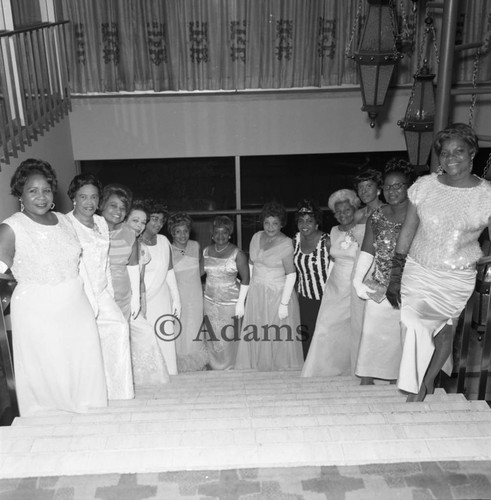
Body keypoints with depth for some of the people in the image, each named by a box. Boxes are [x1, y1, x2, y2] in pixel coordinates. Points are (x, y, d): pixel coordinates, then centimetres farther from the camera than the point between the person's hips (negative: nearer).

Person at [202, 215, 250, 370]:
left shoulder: (237, 253, -11)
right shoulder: (206, 251, 3)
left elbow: (245, 279, -9)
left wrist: (241, 303, -12)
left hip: (230, 302, -4)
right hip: (210, 301, 4)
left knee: (228, 337, 3)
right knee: (212, 336, 11)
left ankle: (228, 367, 25)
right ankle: (214, 365, 31)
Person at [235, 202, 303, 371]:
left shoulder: (286, 243, -13)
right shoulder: (256, 237, 3)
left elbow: (291, 274, -15)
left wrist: (284, 303, -17)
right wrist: (247, 289, 9)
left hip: (278, 293, -5)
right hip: (256, 293, 5)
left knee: (280, 335, 3)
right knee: (257, 333, 10)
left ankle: (282, 367, 20)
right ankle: (260, 365, 26)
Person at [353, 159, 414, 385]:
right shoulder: (376, 216, 3)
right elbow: (367, 252, 2)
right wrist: (357, 280, -8)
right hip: (379, 290, 3)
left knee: (402, 339, 7)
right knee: (371, 334, 5)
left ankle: (397, 381, 25)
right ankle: (366, 383, 18)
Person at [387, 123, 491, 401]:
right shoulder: (425, 186, -3)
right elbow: (407, 231, 1)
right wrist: (395, 276, 1)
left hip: (457, 279, -1)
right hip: (418, 272, 1)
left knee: (444, 330, 5)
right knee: (415, 328, -1)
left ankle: (422, 387, 28)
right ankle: (426, 385, 23)